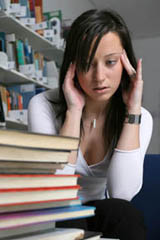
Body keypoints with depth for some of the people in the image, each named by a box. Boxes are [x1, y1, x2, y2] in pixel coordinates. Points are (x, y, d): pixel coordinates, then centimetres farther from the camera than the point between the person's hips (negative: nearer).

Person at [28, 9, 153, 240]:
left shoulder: (140, 118, -7)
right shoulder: (43, 106, -13)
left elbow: (121, 194, -22)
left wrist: (133, 110, -22)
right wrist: (74, 111, -25)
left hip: (101, 220, 2)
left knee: (121, 213, -31)